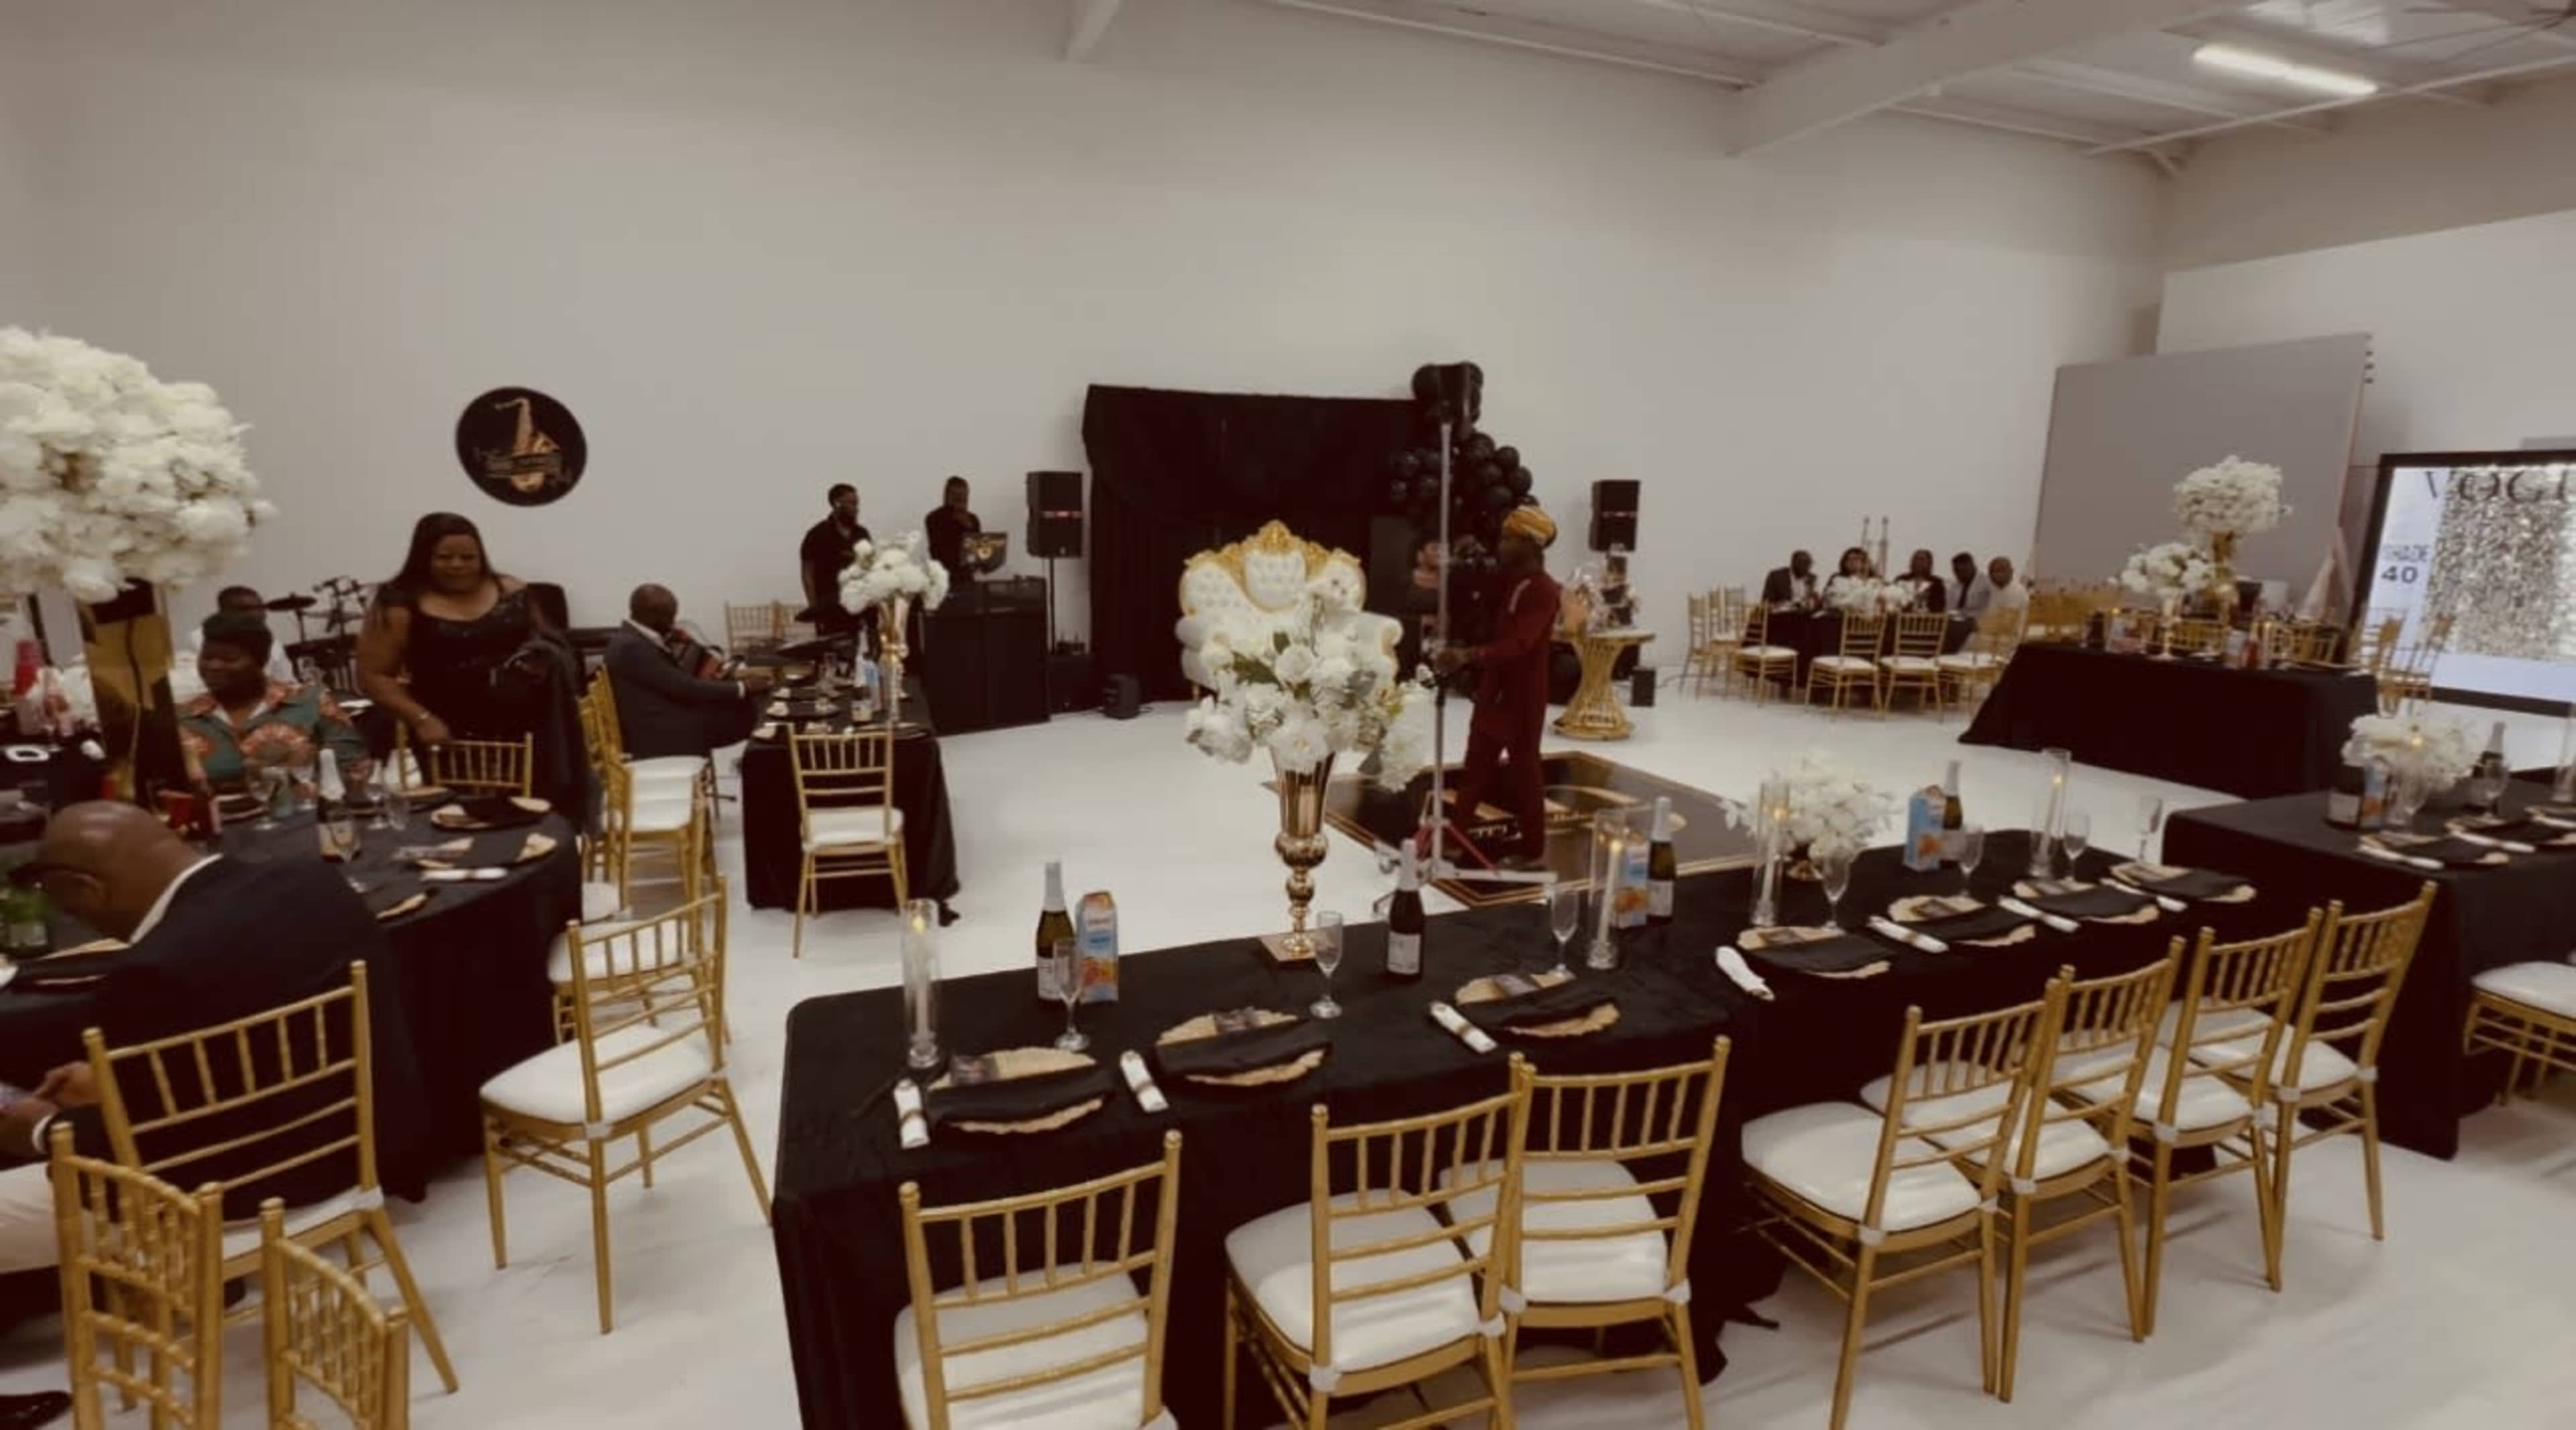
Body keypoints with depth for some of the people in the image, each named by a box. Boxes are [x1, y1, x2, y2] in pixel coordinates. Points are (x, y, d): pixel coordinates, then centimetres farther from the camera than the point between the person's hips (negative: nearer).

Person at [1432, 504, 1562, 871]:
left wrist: (1469, 655, -44)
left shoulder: (1543, 591, -19)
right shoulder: (1507, 580, 10)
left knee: (1524, 770, 3)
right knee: (1477, 764, 14)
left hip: (1523, 693, -9)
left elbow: (1518, 643, -32)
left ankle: (1533, 849, 16)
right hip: (1494, 688, 9)